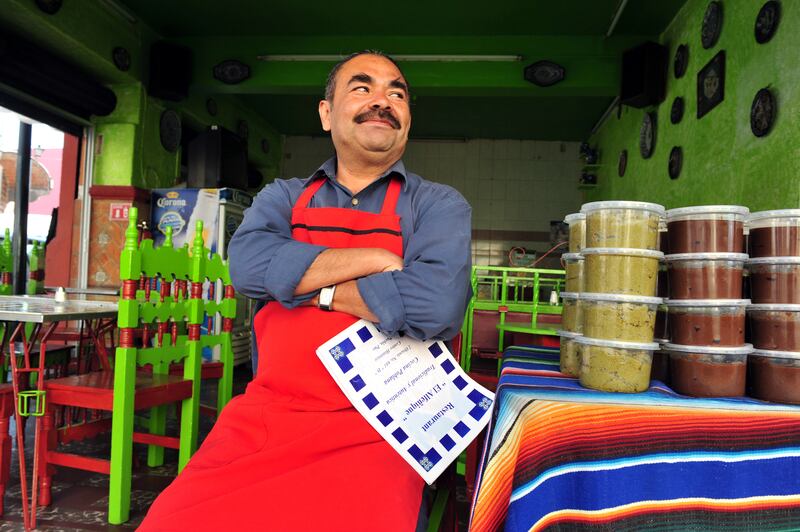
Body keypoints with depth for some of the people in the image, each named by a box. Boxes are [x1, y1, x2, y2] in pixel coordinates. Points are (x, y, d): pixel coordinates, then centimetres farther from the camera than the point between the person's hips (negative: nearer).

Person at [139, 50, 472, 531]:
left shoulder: (439, 206, 6)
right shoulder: (284, 198, 15)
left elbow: (438, 305, -14)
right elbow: (248, 262, -7)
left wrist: (311, 284, -6)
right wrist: (377, 259, -8)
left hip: (371, 428, -2)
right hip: (264, 414, 3)